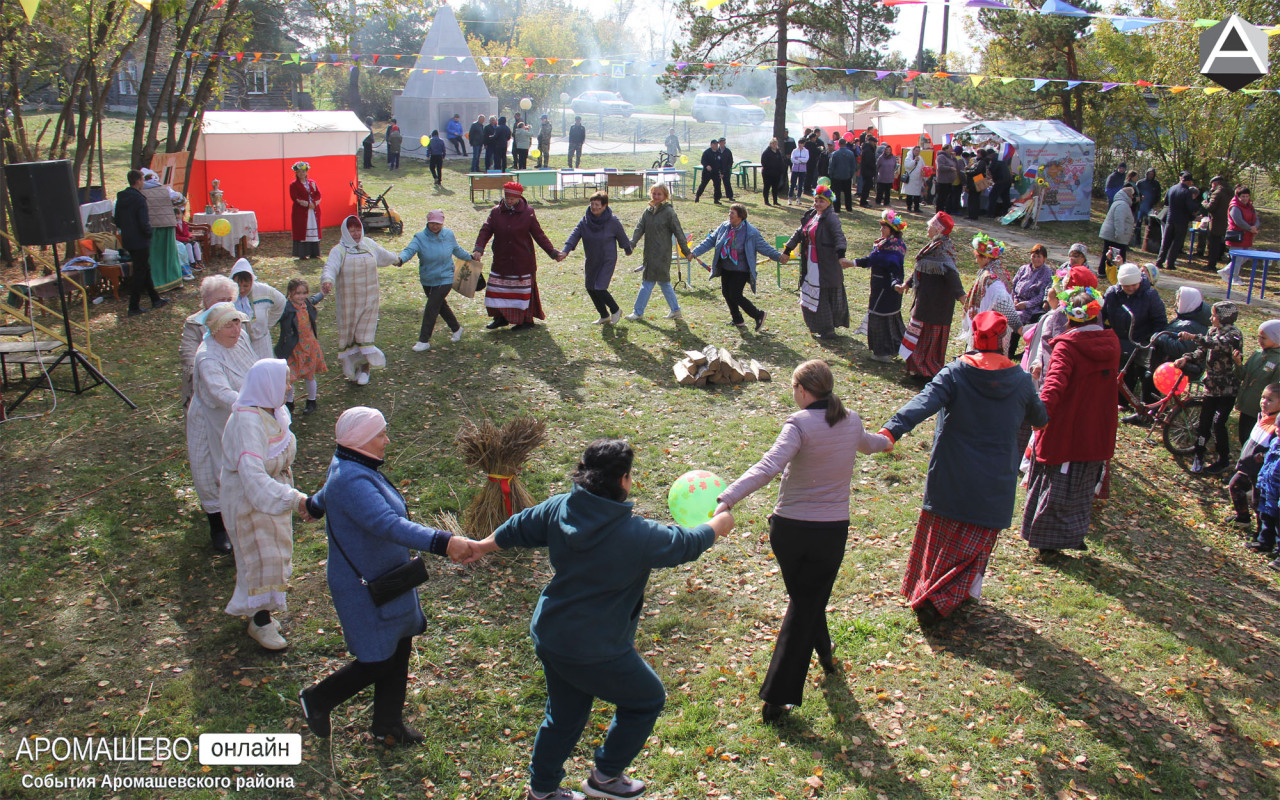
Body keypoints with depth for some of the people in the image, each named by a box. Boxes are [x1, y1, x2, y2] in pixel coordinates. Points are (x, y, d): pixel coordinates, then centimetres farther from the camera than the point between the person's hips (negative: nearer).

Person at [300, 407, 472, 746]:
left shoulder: (353, 467, 5)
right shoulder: (351, 481, -29)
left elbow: (326, 495, 29)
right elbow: (390, 525, -44)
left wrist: (314, 505, 53)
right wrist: (442, 542, -53)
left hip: (387, 578, 10)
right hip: (365, 587, -10)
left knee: (398, 650, 16)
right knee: (378, 662, 1)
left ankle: (388, 724, 32)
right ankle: (317, 700, 25)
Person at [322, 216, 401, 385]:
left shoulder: (369, 244, 4)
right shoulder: (339, 250, -9)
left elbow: (383, 255, 26)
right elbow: (330, 267, -26)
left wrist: (396, 260, 46)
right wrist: (327, 280, -48)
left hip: (368, 300, 2)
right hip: (347, 301, -2)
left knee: (366, 333, 0)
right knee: (348, 332, 6)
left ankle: (364, 369, 7)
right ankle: (349, 366, 20)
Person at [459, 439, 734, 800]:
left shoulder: (558, 508, -6)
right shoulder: (638, 534, -23)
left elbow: (517, 529, 10)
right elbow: (685, 544, -7)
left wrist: (481, 547, 30)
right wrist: (718, 524, 14)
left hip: (548, 637, 7)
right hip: (596, 653, -7)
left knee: (564, 715, 27)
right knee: (646, 700, 19)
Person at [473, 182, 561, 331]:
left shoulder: (528, 213, -6)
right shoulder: (496, 212, 0)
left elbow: (539, 235, -2)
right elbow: (485, 231, -5)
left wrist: (553, 252, -9)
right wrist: (478, 249, -21)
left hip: (522, 261, -3)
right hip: (501, 261, 3)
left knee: (524, 291, 4)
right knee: (497, 290, 8)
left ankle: (527, 320, 17)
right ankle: (501, 318, 24)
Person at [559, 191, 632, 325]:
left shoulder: (613, 222, -15)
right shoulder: (585, 220, -6)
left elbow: (622, 237, -1)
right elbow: (575, 234, -15)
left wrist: (628, 250, 14)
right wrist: (565, 251, -29)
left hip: (608, 260, -6)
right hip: (591, 261, 6)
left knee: (599, 289, -13)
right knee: (590, 288, 10)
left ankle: (616, 310, 13)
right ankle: (604, 316, 27)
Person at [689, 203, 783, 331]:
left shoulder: (751, 232, -13)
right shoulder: (724, 227, 1)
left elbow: (764, 246, -9)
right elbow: (710, 241, 5)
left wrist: (778, 256, -19)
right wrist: (695, 252, -1)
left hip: (741, 271, -6)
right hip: (726, 268, 7)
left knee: (735, 296, -10)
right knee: (726, 293, 11)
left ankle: (758, 316, 8)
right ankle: (737, 320, 30)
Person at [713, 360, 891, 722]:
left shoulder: (801, 423, -13)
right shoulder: (851, 422, 4)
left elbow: (768, 467, -30)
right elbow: (868, 442, 30)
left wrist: (727, 499, -41)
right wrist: (887, 440, 55)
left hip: (789, 529, -2)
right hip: (832, 532, 3)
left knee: (803, 599, 25)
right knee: (805, 607, 11)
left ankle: (824, 653, 46)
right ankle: (776, 699, 13)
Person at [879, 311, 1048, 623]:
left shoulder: (955, 373, -8)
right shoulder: (1021, 381, -2)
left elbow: (924, 402, -26)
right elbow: (1039, 417, 17)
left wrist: (892, 430, -37)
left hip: (950, 477, 0)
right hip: (994, 484, 0)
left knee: (938, 537, 17)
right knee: (972, 546, 8)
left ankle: (921, 591, 28)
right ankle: (936, 599, -1)